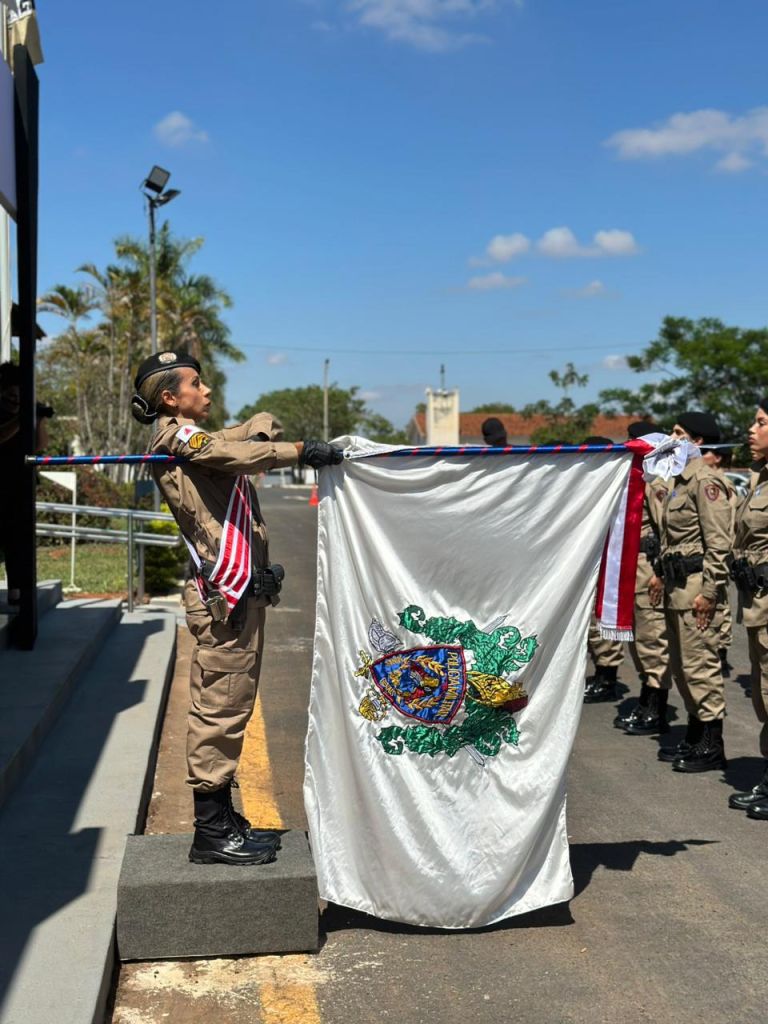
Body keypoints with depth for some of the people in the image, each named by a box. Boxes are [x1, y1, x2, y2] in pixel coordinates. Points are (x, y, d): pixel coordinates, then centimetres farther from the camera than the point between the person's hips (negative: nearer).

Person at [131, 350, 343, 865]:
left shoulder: (199, 438, 23)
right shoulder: (177, 437, -5)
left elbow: (257, 427, 25)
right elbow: (236, 453, -23)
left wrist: (282, 438, 2)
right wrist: (300, 451, -25)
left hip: (242, 592, 10)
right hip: (224, 595, -10)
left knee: (230, 707, 13)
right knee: (220, 709, -6)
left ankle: (223, 819, 21)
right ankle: (211, 833, 0)